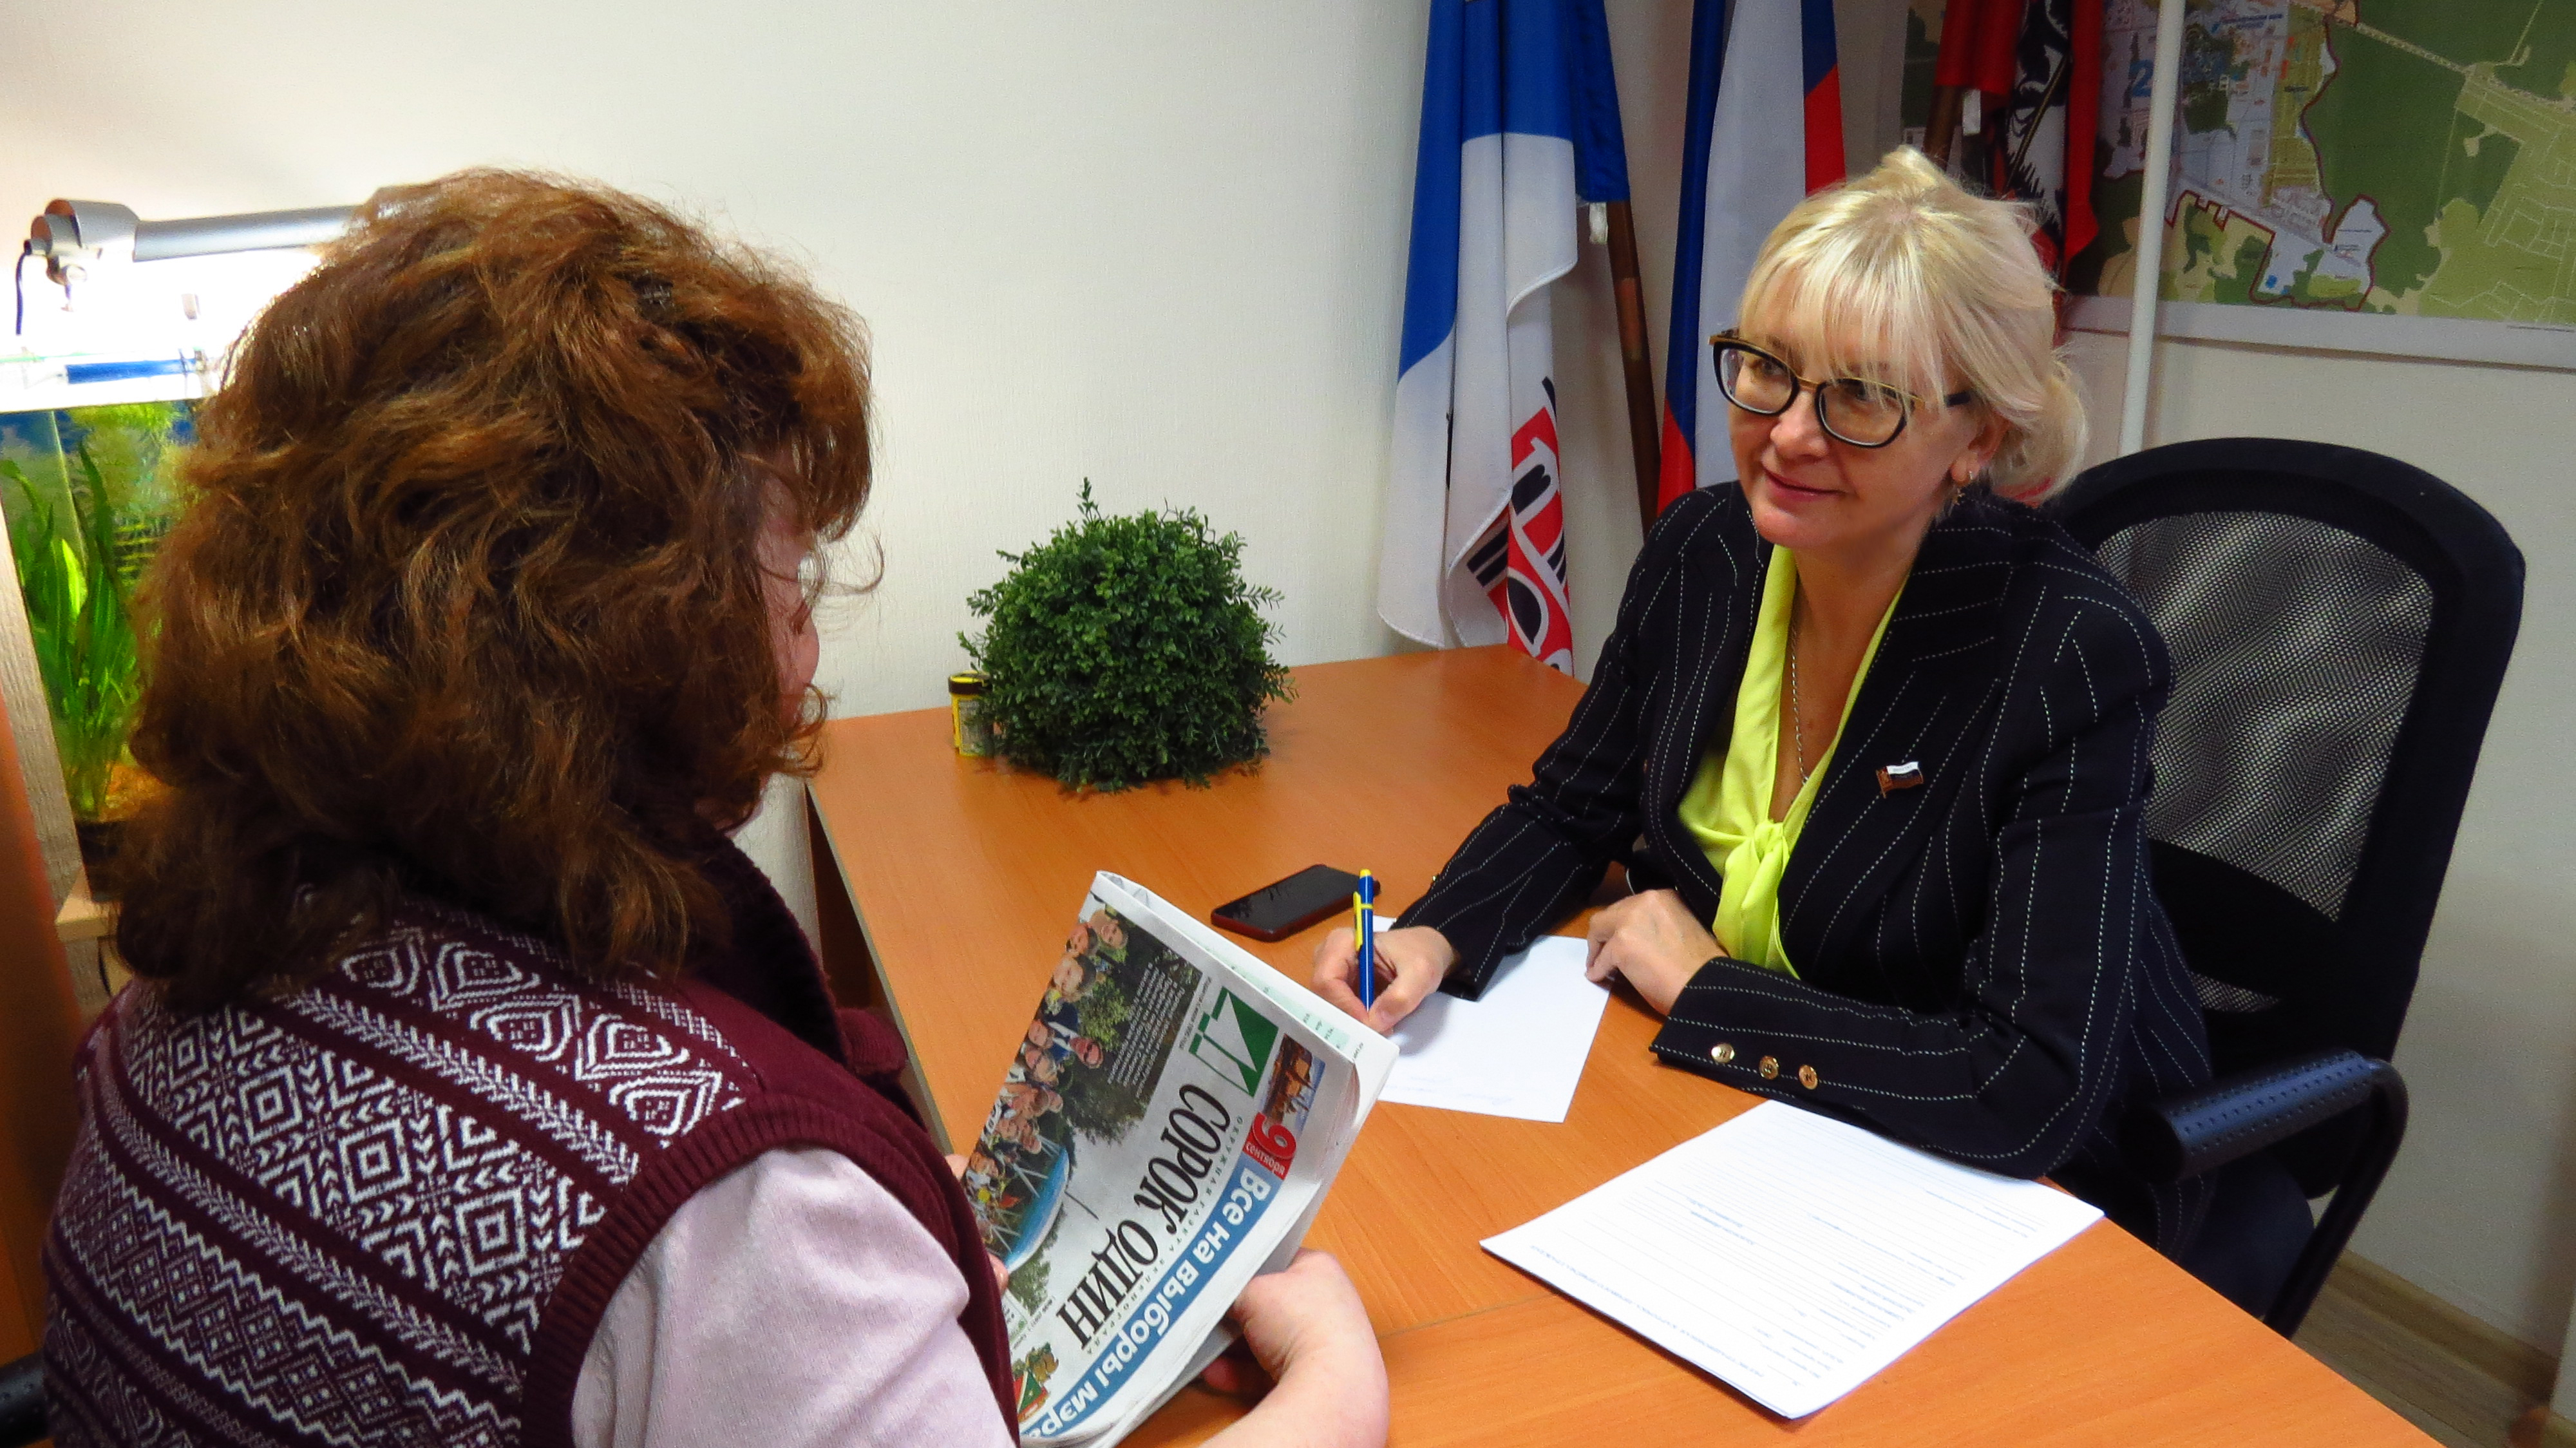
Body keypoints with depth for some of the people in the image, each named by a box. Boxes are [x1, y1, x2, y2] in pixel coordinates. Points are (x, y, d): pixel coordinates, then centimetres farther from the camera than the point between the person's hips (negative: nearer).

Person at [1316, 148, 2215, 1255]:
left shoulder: (2072, 656, -26)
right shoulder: (1702, 550, -8)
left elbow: (2030, 1091, -31)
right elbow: (1571, 808, 5)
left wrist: (1699, 988, -21)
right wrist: (1436, 937, -14)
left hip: (2023, 1192, -5)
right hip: (1749, 1124, 5)